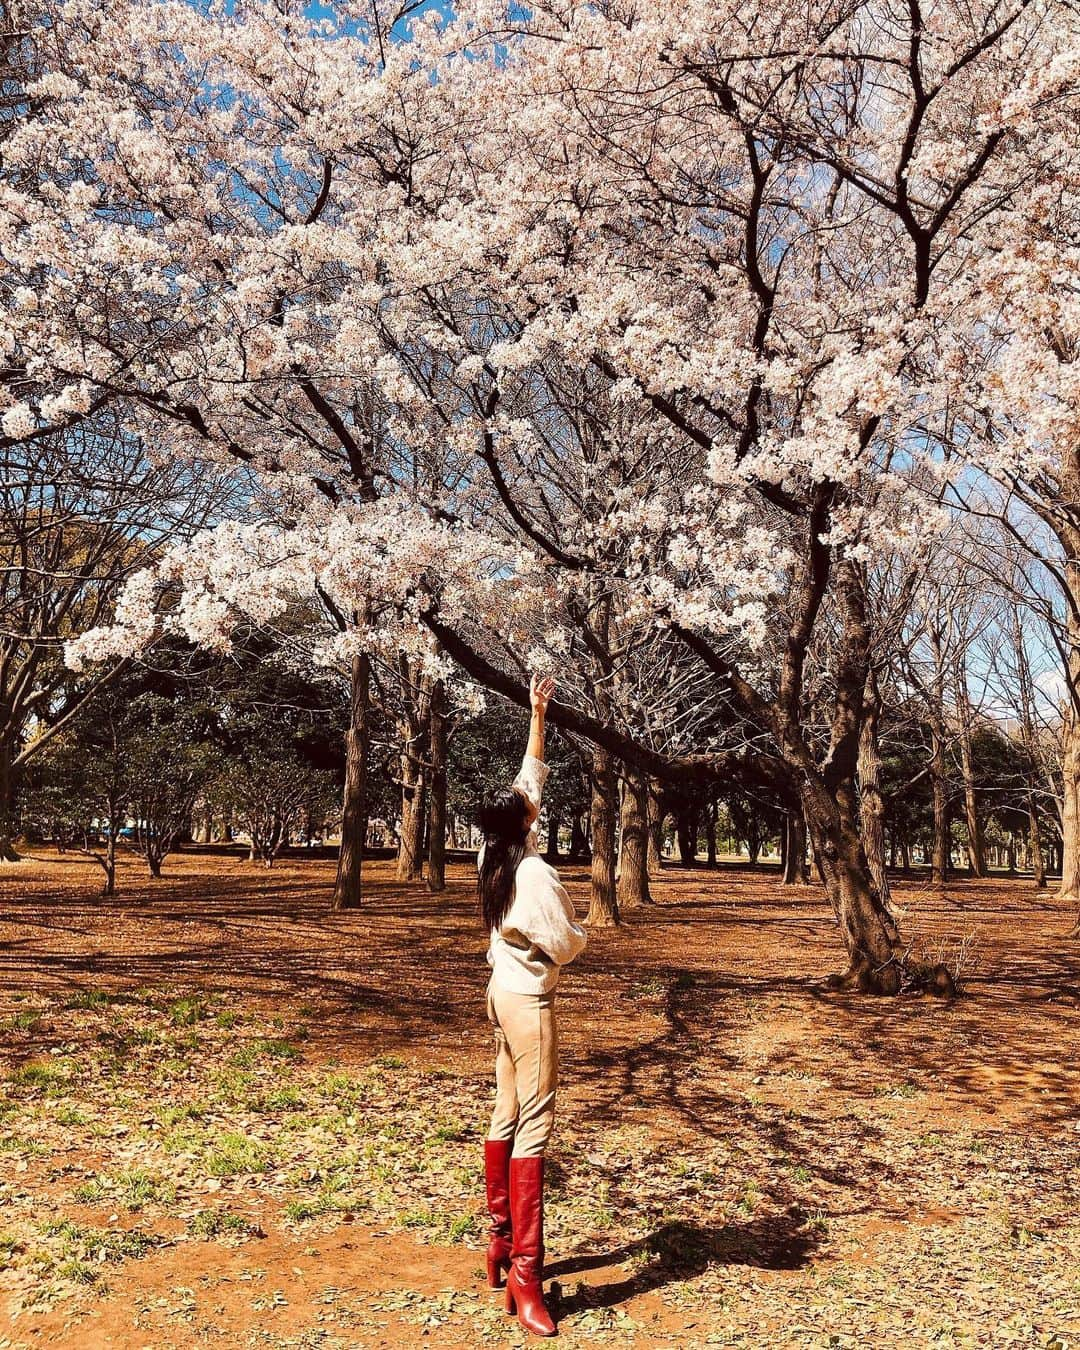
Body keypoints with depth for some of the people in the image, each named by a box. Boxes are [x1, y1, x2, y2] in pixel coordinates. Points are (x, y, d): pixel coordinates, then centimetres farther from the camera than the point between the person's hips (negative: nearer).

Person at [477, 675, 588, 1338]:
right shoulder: (534, 874, -23)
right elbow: (565, 945, -19)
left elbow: (531, 775, 10)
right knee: (533, 1126, -7)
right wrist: (581, 930, 4)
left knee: (508, 1116, 16)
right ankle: (525, 1269, -5)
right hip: (530, 998, -9)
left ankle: (500, 1239, 26)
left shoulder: (494, 857, 1)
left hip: (504, 991, 9)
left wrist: (538, 714, 14)